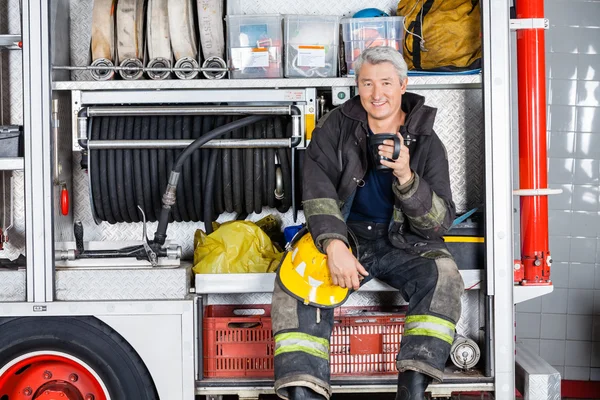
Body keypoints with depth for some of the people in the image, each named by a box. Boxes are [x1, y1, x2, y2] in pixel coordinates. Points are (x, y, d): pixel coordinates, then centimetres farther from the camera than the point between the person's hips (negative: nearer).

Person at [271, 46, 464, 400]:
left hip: (403, 242, 0)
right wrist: (334, 245, -28)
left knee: (443, 274, -30)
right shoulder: (335, 127, 1)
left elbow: (440, 222, -8)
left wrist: (406, 177, -26)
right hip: (345, 235, 0)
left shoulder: (426, 142, -1)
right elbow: (318, 191, -11)